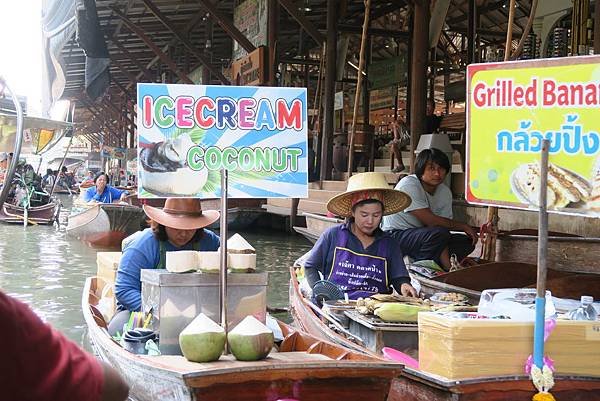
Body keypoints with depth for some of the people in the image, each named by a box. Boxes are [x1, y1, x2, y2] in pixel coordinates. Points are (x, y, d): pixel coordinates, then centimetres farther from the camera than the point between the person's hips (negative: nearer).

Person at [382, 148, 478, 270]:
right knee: (437, 234, -32)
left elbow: (444, 223, -6)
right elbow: (430, 221, -25)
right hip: (395, 236, -8)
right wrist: (464, 226, -16)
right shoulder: (409, 185, -20)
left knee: (467, 242, -5)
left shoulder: (445, 192, 1)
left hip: (420, 235, 8)